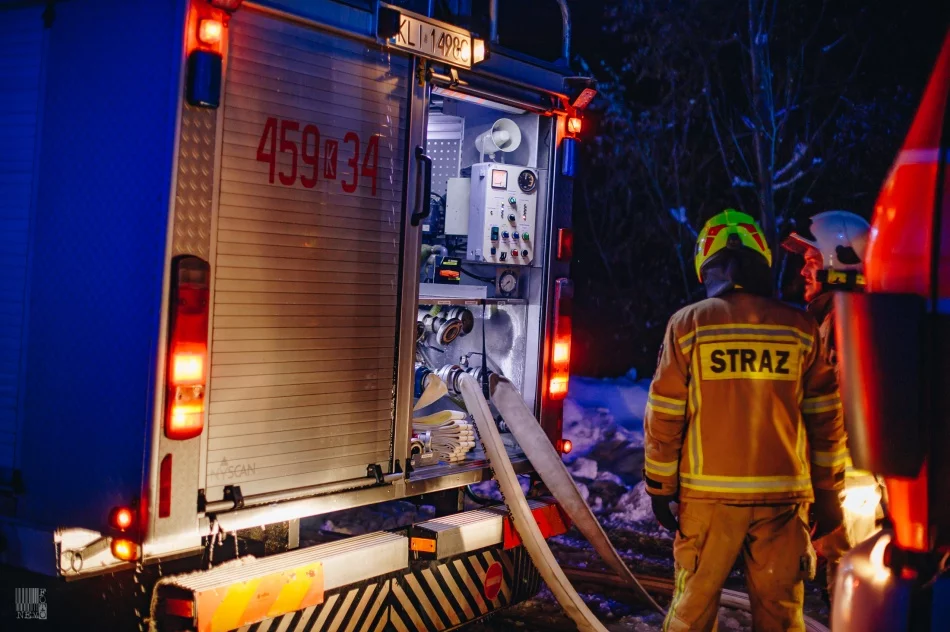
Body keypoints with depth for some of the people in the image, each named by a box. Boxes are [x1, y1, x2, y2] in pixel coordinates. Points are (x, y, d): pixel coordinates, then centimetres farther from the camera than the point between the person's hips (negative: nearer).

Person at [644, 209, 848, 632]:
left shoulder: (689, 324, -3)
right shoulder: (800, 329, 2)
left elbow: (664, 417, -2)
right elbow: (826, 422, 5)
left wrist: (660, 486, 8)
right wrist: (829, 497, 13)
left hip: (709, 492, -1)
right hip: (783, 495, 1)